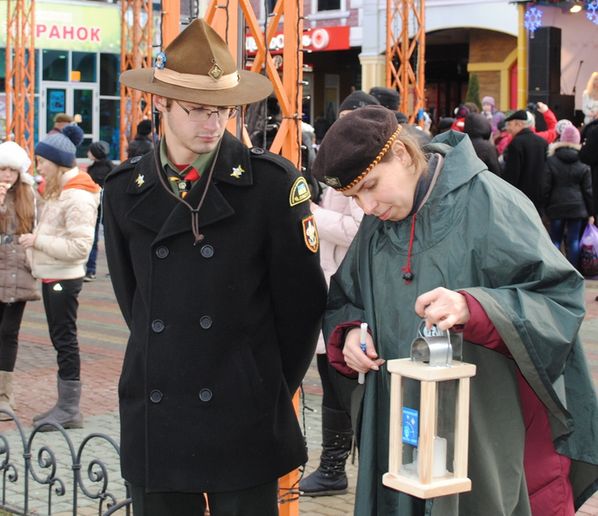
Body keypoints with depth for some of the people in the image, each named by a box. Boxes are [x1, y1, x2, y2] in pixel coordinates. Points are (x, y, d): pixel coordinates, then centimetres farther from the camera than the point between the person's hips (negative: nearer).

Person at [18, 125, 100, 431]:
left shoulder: (77, 196, -17)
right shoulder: (58, 191, 13)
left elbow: (80, 246, -23)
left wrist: (38, 240, -19)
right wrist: (35, 240, 4)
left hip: (64, 279, -9)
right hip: (52, 277, 9)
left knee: (65, 340, -3)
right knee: (60, 339, 13)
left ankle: (70, 410, 4)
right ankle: (65, 404, 20)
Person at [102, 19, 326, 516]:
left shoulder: (273, 182, -7)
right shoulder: (124, 189, 3)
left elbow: (301, 298, -1)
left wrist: (272, 388, 4)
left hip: (244, 420, -3)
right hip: (154, 420, 3)